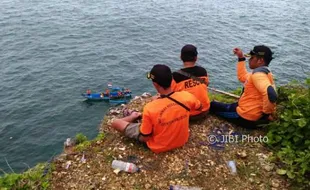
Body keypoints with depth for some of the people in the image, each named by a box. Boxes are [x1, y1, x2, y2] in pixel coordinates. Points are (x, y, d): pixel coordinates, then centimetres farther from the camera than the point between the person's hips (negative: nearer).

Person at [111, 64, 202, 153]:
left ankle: (134, 117, 40)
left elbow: (143, 138, -21)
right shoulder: (187, 96, -23)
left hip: (159, 147, -4)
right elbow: (199, 107, 2)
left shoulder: (150, 108, -34)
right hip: (182, 140, 5)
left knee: (115, 123, 10)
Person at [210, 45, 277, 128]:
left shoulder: (258, 73, -23)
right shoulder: (262, 72, 11)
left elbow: (270, 94, -40)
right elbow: (242, 77, 24)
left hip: (245, 117, -9)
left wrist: (266, 113, -27)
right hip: (253, 116, 10)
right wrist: (241, 58, 20)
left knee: (212, 105, 11)